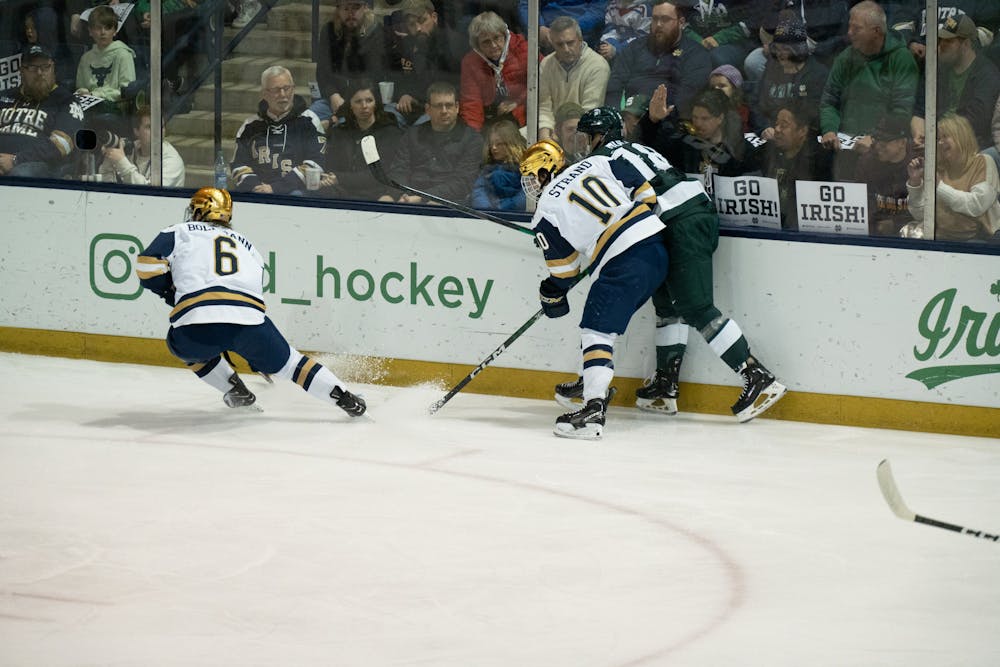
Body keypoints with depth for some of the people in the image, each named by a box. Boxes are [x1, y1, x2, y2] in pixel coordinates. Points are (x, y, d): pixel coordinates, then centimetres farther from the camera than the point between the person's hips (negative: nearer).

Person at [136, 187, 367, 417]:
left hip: (196, 323, -3)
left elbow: (148, 263, 5)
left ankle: (233, 388, 18)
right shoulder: (246, 244, 34)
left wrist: (168, 290, 23)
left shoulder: (179, 233, 21)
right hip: (249, 319, 3)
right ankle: (343, 396, 10)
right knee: (285, 360, 21)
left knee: (183, 346, 31)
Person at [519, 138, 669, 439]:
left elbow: (563, 265, 8)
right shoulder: (595, 164, 14)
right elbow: (643, 190, 14)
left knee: (596, 331, -9)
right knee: (607, 316, 25)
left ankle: (593, 408, -23)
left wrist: (553, 294, 25)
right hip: (657, 246, 8)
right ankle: (594, 384, 35)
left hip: (621, 265, -8)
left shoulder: (547, 209, 1)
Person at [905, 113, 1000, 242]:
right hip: (943, 237, 4)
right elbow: (920, 215, 10)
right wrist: (915, 182, -3)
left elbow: (977, 206, -15)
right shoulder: (938, 168, 12)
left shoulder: (982, 163, 0)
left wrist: (939, 186, -14)